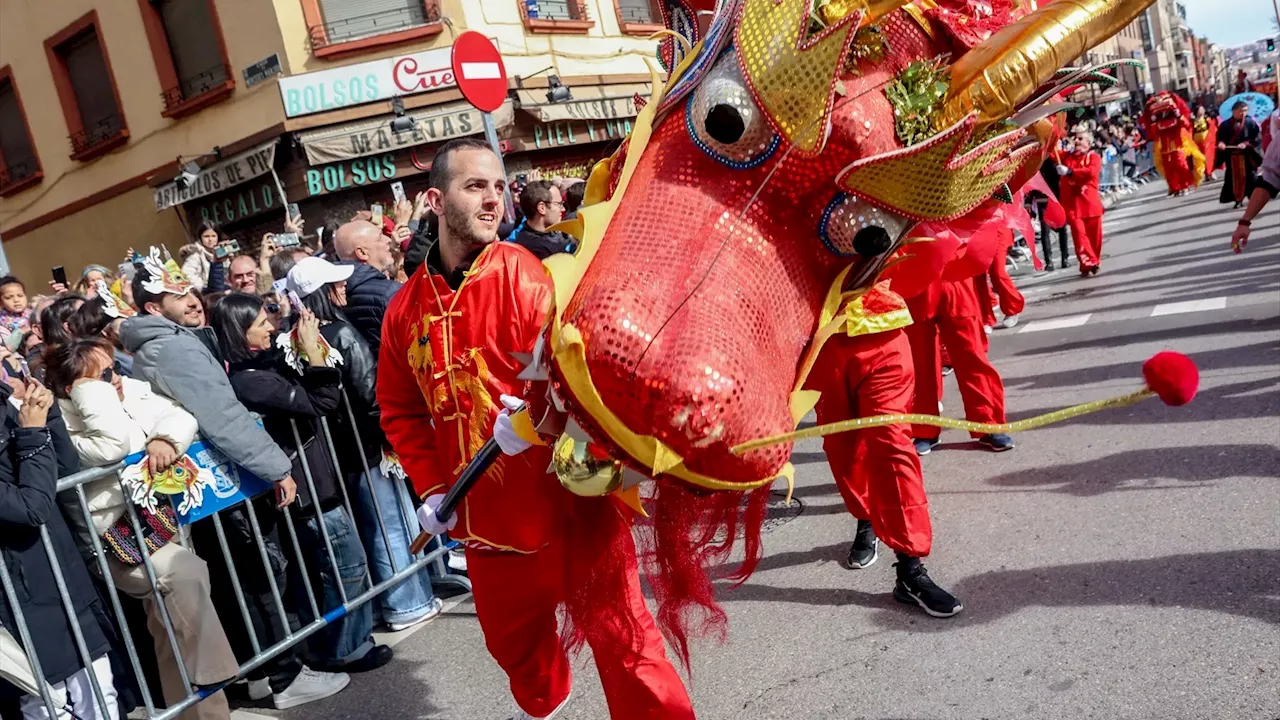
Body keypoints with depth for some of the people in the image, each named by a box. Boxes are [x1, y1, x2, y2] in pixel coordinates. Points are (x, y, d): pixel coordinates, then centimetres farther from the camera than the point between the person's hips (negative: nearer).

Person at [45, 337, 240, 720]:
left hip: (161, 514, 7)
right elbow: (115, 445, -33)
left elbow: (181, 415, 1)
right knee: (182, 574, -24)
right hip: (115, 537, -7)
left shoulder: (131, 390, 6)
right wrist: (92, 386, -22)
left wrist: (165, 439, -21)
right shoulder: (62, 427, -15)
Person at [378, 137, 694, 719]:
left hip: (568, 500, -6)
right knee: (512, 635, 26)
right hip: (487, 516, 6)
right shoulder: (406, 308, 4)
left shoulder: (521, 274, -12)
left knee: (618, 635, -2)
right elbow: (401, 411, 12)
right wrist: (431, 488, 3)